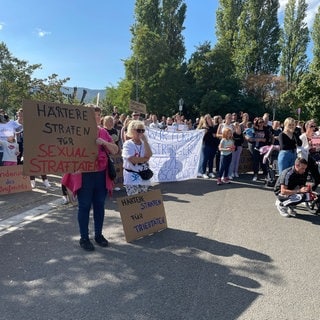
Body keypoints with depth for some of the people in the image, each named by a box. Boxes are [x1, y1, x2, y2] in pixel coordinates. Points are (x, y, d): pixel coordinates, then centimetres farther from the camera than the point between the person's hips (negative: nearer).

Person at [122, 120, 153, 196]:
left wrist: (145, 140, -10)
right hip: (132, 177, -5)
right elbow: (132, 159, -19)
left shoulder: (144, 143, 8)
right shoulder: (128, 144, -9)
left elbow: (149, 155, -10)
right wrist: (145, 158, -7)